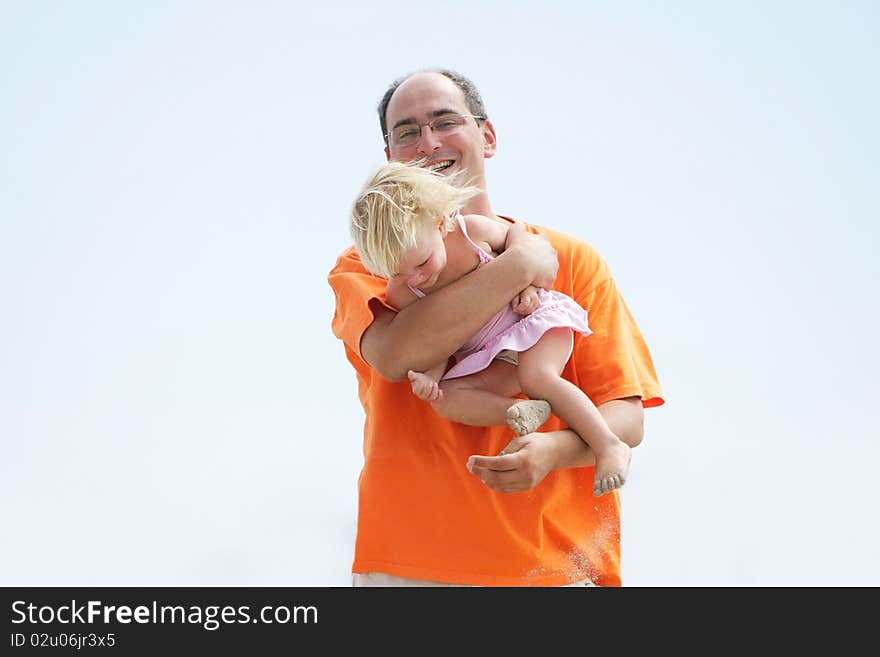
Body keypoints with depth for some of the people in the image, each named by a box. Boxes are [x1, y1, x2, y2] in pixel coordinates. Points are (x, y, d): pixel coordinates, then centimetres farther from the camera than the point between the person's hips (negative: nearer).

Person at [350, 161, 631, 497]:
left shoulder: (473, 230, -17)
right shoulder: (400, 294, -12)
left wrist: (529, 283, -9)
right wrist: (429, 375, -24)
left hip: (530, 318, -3)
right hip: (489, 358, 3)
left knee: (536, 376, -31)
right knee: (445, 400, -21)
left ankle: (609, 446, -29)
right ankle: (525, 413, -37)